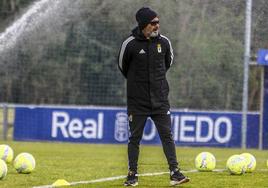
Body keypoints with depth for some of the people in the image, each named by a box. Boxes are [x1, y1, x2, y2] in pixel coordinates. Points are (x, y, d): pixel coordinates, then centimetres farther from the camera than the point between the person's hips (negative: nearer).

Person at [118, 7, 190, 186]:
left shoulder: (164, 42, 0)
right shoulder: (130, 44, -10)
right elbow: (123, 66, 7)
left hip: (160, 99, 2)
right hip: (137, 101, -2)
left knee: (167, 135, -1)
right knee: (135, 137, 4)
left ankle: (175, 173, -1)